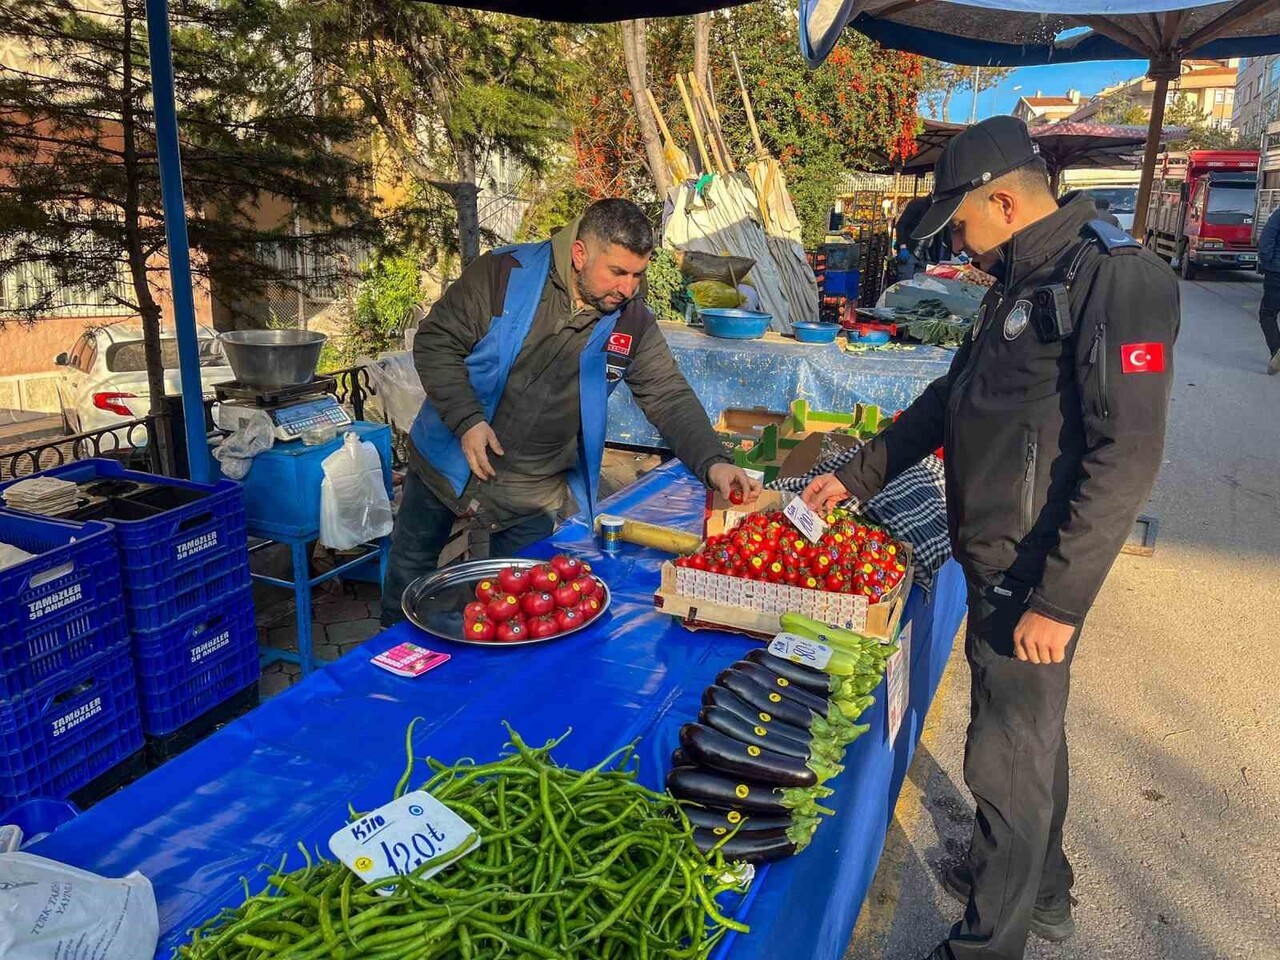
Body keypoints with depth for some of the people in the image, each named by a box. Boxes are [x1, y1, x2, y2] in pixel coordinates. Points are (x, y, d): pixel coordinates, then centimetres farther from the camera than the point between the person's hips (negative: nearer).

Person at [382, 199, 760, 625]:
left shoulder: (632, 321, -9)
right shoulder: (504, 273, -18)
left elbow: (670, 398, -10)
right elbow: (435, 342, -13)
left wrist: (713, 463, -25)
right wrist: (466, 420, -24)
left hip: (534, 489, 1)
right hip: (449, 458, 0)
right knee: (410, 564, 17)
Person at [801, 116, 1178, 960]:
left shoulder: (1114, 279, -18)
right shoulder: (1020, 281, 12)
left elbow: (1128, 456, -24)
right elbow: (950, 399, 20)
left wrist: (1060, 599, -24)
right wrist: (860, 476, 21)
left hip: (1034, 575, -9)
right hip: (996, 561, 9)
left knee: (1009, 758, 4)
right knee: (1029, 732, 23)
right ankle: (1042, 890, 44)